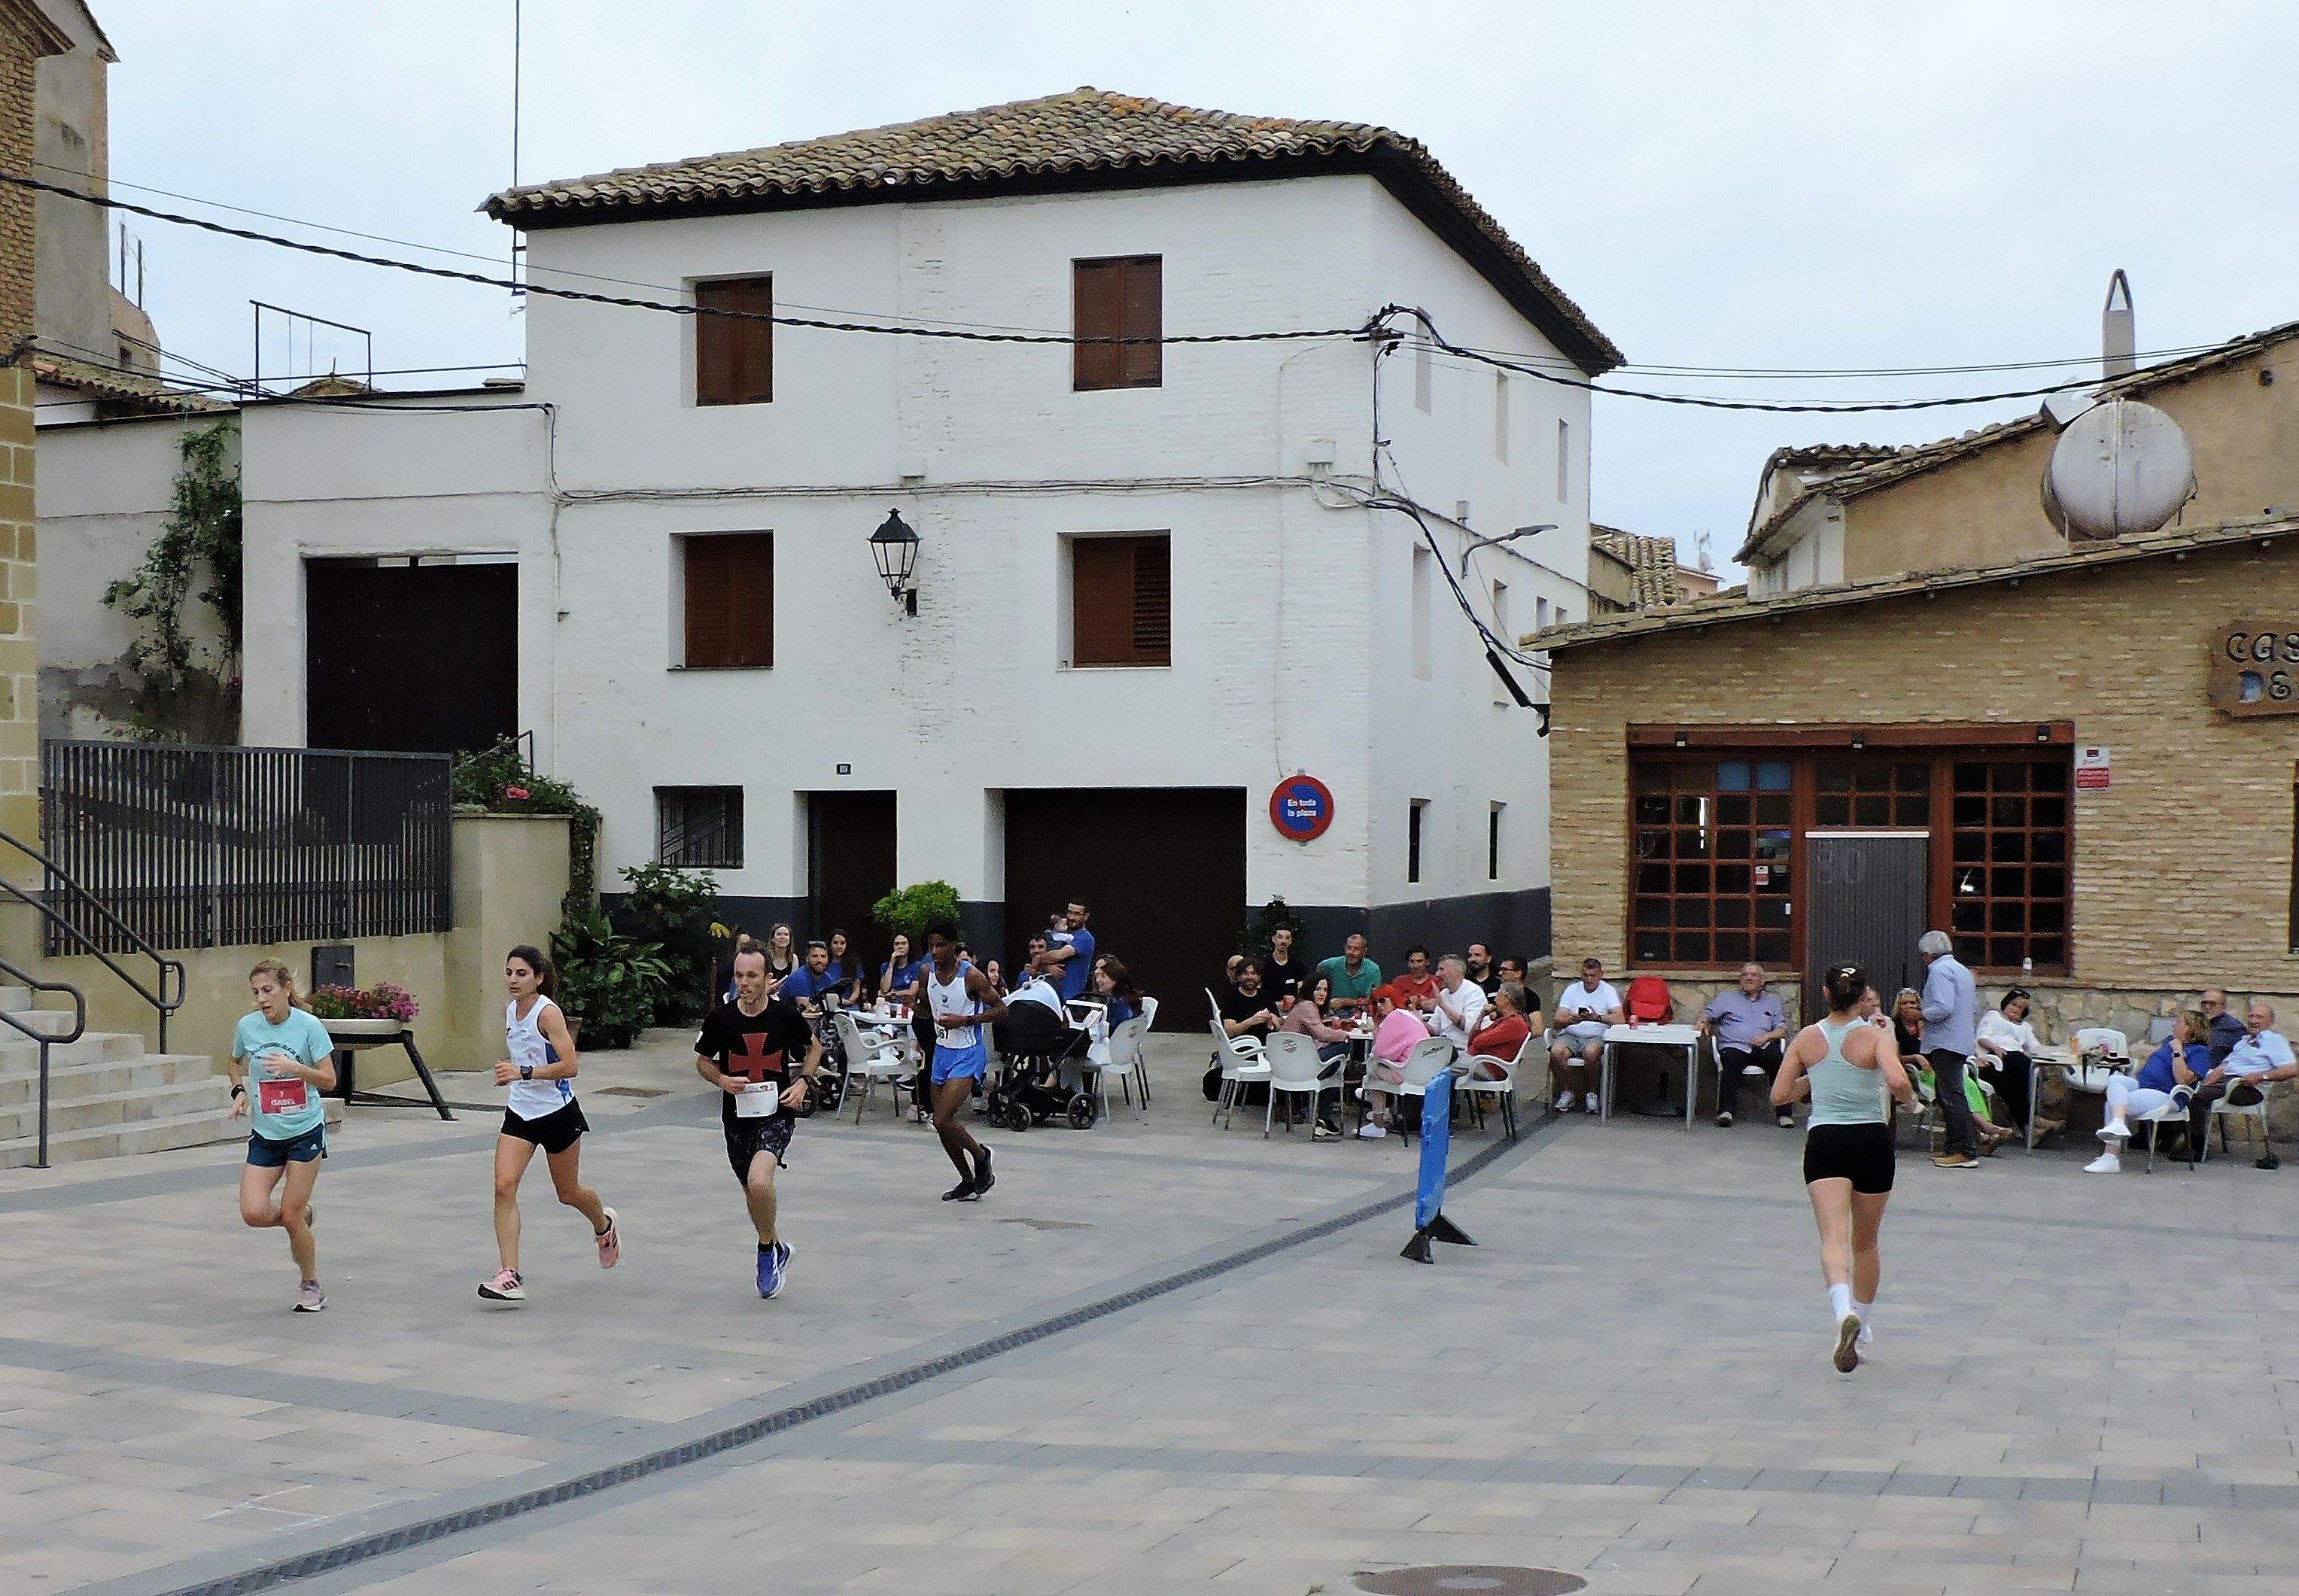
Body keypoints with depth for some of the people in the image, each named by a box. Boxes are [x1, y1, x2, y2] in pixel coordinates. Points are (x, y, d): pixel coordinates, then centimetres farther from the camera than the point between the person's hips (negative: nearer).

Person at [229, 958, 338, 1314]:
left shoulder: (308, 1025, -11)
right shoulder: (247, 1026, -1)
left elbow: (329, 1080, -10)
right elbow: (234, 1063, 20)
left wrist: (293, 1066, -25)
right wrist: (239, 1091, 1)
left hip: (305, 1131, -3)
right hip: (265, 1134, 3)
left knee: (290, 1215, -4)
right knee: (254, 1213, -13)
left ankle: (310, 1285, 19)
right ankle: (302, 1218, 22)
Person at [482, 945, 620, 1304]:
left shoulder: (548, 1013, -17)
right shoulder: (511, 1012, 5)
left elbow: (570, 1065, -25)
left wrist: (523, 1073, -31)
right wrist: (510, 1074, 9)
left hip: (557, 1113, -6)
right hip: (520, 1112, 6)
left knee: (568, 1193, 12)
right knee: (504, 1187, -13)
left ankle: (604, 1225, 46)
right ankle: (510, 1276, -14)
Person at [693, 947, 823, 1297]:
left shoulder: (786, 1014, -8)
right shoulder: (720, 1018, -7)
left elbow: (814, 1048, 12)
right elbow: (702, 1061, 9)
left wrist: (802, 1081, -4)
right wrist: (722, 1080, -11)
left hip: (777, 1114, -3)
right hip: (737, 1116, 3)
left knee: (759, 1182, -25)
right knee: (752, 1190, 14)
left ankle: (767, 1249, 0)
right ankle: (777, 1249, 42)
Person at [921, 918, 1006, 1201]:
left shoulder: (971, 976, -16)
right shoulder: (928, 973, 2)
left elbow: (1001, 1009, -11)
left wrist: (965, 1021, -20)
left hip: (968, 1054, -7)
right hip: (942, 1050, 7)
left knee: (942, 1120, -17)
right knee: (943, 1124, 9)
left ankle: (980, 1156, 9)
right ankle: (968, 1182, 24)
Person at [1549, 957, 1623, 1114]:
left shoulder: (1608, 991, 5)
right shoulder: (1572, 990, 12)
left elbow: (1619, 1019, -10)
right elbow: (1558, 1019, 3)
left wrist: (1597, 1017, -26)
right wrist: (1573, 1019, -19)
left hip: (1597, 1036, -2)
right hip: (1571, 1035, 2)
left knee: (1591, 1052, -38)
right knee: (1556, 1052, -30)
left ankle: (1591, 1092, -14)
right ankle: (1568, 1090, -8)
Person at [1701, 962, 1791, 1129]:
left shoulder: (1772, 1001, 28)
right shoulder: (1726, 998, 25)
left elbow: (1783, 1029, 17)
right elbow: (1707, 1014, 15)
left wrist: (1767, 1036, -3)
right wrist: (1703, 1023, -10)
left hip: (1764, 1046, 1)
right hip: (1735, 1046, -1)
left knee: (1778, 1060, -33)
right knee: (1732, 1063, -37)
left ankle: (1784, 1113, -34)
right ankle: (1726, 1111, -46)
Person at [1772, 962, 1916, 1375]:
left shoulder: (1807, 1038, 5)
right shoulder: (1875, 1037, -3)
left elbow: (1779, 1096, 7)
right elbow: (1898, 1082, -21)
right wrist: (1908, 1098, 1)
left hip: (1824, 1142, 0)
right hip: (1872, 1141, 0)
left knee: (1834, 1238, -13)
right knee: (1865, 1242, 18)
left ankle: (1844, 1313, -42)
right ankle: (1861, 1331, 32)